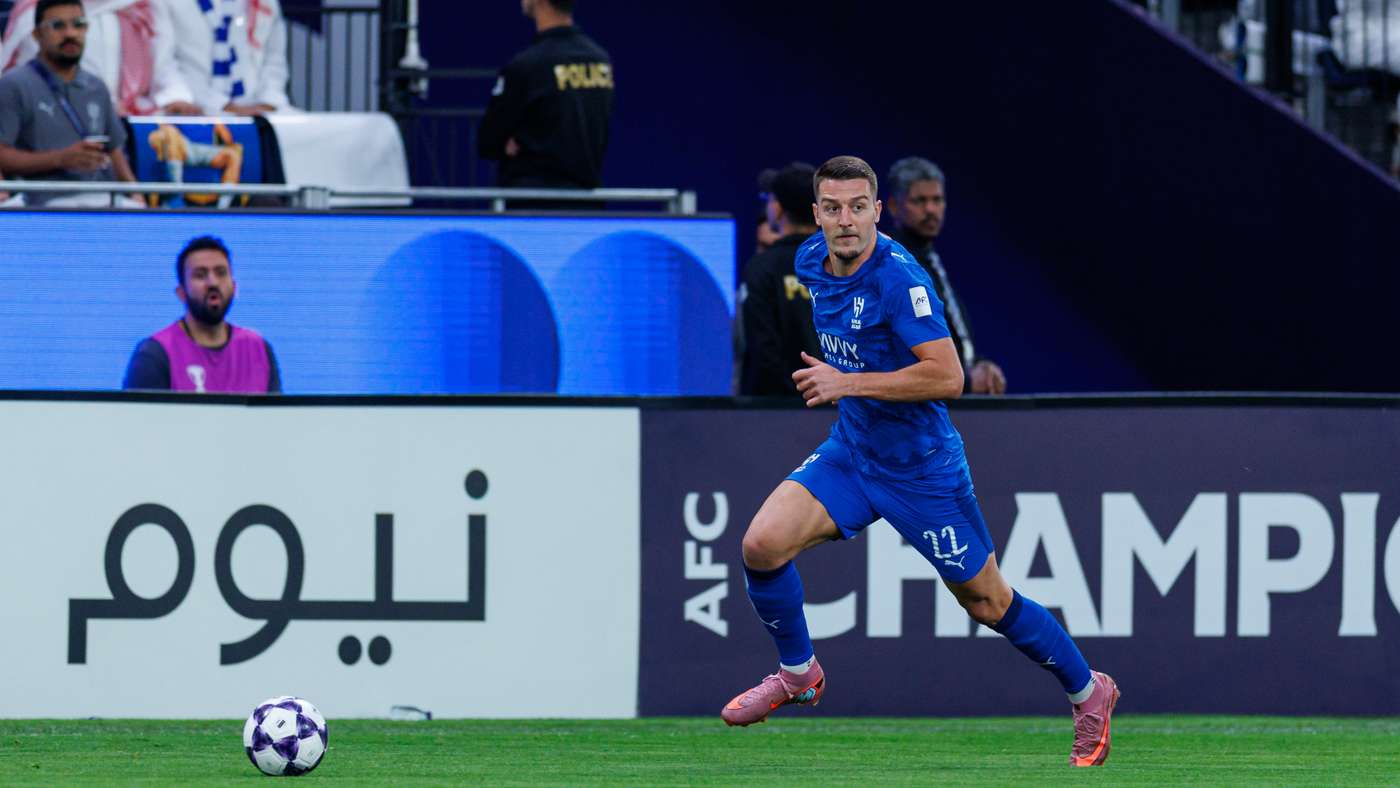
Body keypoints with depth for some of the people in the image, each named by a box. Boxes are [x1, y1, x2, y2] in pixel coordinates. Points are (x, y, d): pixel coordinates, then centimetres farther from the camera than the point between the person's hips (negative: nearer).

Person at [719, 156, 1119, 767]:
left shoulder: (899, 277, -26)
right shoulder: (812, 261, -2)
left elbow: (947, 377, -31)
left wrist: (849, 383, -30)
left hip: (920, 465, -6)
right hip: (849, 452, 6)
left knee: (987, 603, 5)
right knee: (762, 544, -13)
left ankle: (1088, 693, 27)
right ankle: (797, 674, 10)